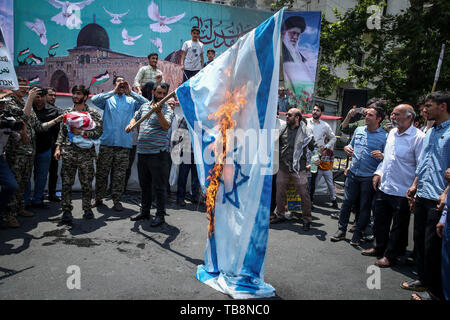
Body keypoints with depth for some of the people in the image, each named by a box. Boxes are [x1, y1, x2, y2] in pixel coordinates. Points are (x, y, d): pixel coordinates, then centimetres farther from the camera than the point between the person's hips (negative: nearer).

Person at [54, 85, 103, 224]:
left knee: (87, 183, 4)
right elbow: (62, 131, 14)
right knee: (66, 183, 0)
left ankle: (87, 208, 19)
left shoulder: (92, 113, 3)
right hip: (68, 154, 2)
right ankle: (66, 210, 8)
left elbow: (98, 132, -5)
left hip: (86, 154, -2)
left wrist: (81, 132, -16)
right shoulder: (67, 112, 13)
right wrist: (58, 147, 5)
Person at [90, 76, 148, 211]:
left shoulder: (131, 101, 14)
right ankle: (98, 198, 21)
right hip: (107, 142, 0)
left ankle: (116, 200, 13)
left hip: (124, 144, 0)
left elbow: (146, 103, -2)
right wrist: (114, 92, -10)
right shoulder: (108, 99, 12)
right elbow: (94, 100, -7)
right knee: (102, 172, 6)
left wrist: (130, 92, -7)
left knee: (119, 174, 3)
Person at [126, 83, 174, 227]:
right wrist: (130, 124, 8)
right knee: (144, 184, 16)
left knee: (160, 186, -2)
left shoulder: (167, 110, -4)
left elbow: (166, 126, -20)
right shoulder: (144, 106, 14)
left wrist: (159, 113, -35)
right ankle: (145, 211, 29)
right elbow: (136, 117, 29)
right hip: (142, 152, 6)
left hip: (158, 153, -6)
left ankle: (160, 215, 8)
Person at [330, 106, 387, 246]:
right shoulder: (358, 130, 10)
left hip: (369, 178, -4)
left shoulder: (384, 136, -4)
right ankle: (341, 230, 19)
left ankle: (357, 234, 19)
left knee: (365, 207, 6)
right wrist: (347, 149, 0)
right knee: (347, 202, 7)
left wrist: (381, 156, -25)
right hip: (353, 173, 4)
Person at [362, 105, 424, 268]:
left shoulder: (418, 137, -14)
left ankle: (390, 255, 25)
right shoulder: (392, 133, 9)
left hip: (402, 193, -7)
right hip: (383, 188, 7)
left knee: (398, 227, 9)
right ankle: (379, 248, 38)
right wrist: (378, 173, 9)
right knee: (380, 221, 19)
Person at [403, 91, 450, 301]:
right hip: (422, 196, 8)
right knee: (419, 239, 15)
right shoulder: (429, 132, 15)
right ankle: (423, 279, 31)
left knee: (433, 245, 0)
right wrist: (414, 185, 18)